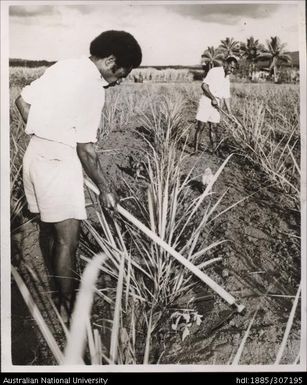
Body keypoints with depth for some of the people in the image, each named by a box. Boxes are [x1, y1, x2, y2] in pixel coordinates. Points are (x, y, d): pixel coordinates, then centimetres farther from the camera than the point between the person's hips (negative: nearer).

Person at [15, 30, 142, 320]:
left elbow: (23, 101, 13)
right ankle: (66, 308, 14)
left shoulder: (64, 67, 9)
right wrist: (106, 188, -7)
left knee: (60, 233, 19)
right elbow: (85, 149, -17)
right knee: (68, 240, 1)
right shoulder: (93, 87, -16)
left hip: (36, 154, 9)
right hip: (58, 163, -9)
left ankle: (61, 294, 33)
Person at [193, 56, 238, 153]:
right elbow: (204, 85, -16)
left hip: (216, 105, 7)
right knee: (200, 126, -6)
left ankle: (215, 150, 10)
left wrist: (230, 113, 16)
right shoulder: (214, 71, -7)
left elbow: (226, 97, 20)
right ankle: (195, 150, -4)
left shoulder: (227, 79, 17)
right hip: (206, 102, -7)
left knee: (213, 127, 7)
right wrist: (213, 98, -18)